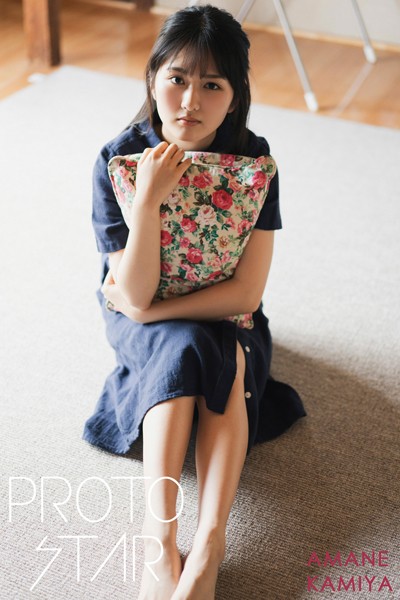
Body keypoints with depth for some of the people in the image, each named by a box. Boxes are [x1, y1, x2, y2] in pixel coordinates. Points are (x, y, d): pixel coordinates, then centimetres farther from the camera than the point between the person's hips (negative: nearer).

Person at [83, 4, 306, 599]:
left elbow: (246, 292, -21)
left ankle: (209, 540, -34)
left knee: (227, 355, -30)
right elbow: (135, 293, -25)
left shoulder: (254, 160, -18)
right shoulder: (118, 160, -20)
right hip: (142, 316, -1)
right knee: (183, 348, -31)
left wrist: (150, 311, -21)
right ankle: (160, 537, -34)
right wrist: (149, 198, -36)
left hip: (223, 313, 1)